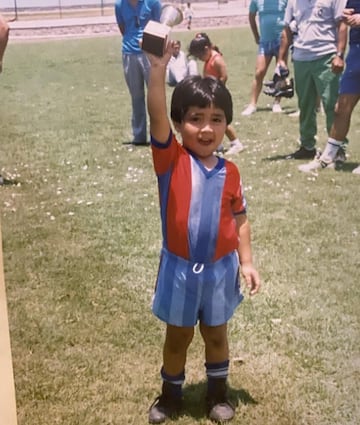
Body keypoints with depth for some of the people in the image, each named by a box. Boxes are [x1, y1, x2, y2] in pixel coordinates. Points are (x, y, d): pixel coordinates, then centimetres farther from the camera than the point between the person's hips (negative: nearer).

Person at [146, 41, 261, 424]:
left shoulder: (229, 172, -5)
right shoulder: (171, 159, -13)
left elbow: (239, 219, 4)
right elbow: (156, 116, -28)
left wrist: (246, 262, 0)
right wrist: (158, 68, -40)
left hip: (220, 268, 2)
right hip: (179, 267, -2)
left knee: (216, 334, 20)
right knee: (177, 336, 17)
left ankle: (218, 393, 42)